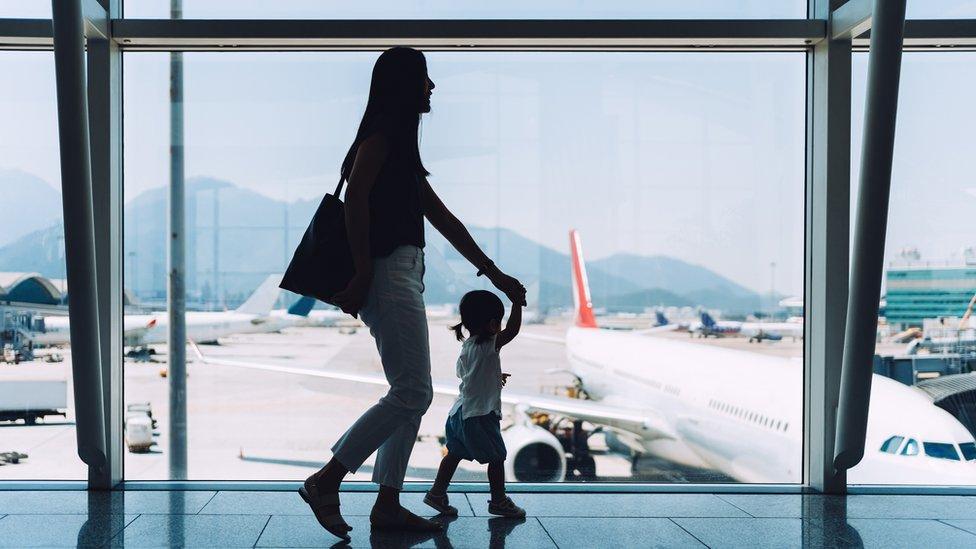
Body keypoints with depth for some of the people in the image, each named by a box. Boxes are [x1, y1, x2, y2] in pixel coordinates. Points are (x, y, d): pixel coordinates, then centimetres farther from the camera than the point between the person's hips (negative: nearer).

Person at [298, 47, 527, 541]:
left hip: (403, 274, 10)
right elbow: (355, 199, -19)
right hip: (387, 272, -10)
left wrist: (495, 275, 23)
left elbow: (443, 218, 24)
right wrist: (362, 274, -24)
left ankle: (387, 503, 11)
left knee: (412, 394, 8)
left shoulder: (403, 147, 23)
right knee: (412, 392, -11)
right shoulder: (382, 133, -6)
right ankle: (325, 481, -7)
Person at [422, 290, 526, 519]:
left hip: (460, 412, 9)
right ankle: (499, 500, 13)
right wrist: (518, 302, -19)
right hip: (480, 414, -9)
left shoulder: (467, 346, 9)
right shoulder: (488, 345, -18)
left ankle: (437, 493, 19)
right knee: (497, 457, 4)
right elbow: (512, 330, -26)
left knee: (455, 454, 16)